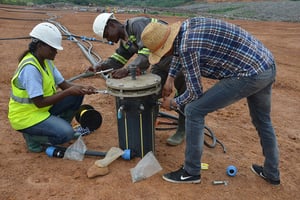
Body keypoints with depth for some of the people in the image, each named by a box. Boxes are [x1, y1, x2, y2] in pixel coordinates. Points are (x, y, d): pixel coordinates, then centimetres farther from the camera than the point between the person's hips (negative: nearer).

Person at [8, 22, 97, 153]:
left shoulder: (46, 61, 0)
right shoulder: (30, 68, -28)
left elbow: (63, 84, 2)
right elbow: (39, 102, -28)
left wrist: (82, 88, -16)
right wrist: (69, 92, -27)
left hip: (42, 108, 9)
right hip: (25, 115, -9)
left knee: (77, 96, -1)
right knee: (67, 134, -24)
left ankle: (60, 126, 14)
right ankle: (32, 137, 0)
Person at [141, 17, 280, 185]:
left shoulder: (187, 47, -17)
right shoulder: (189, 23, 10)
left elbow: (195, 92, -10)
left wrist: (174, 103, 8)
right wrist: (170, 78, 25)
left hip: (249, 74, -10)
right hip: (268, 65, 10)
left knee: (194, 110, -3)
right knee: (262, 119, 26)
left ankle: (191, 172, 12)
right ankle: (272, 173, 43)